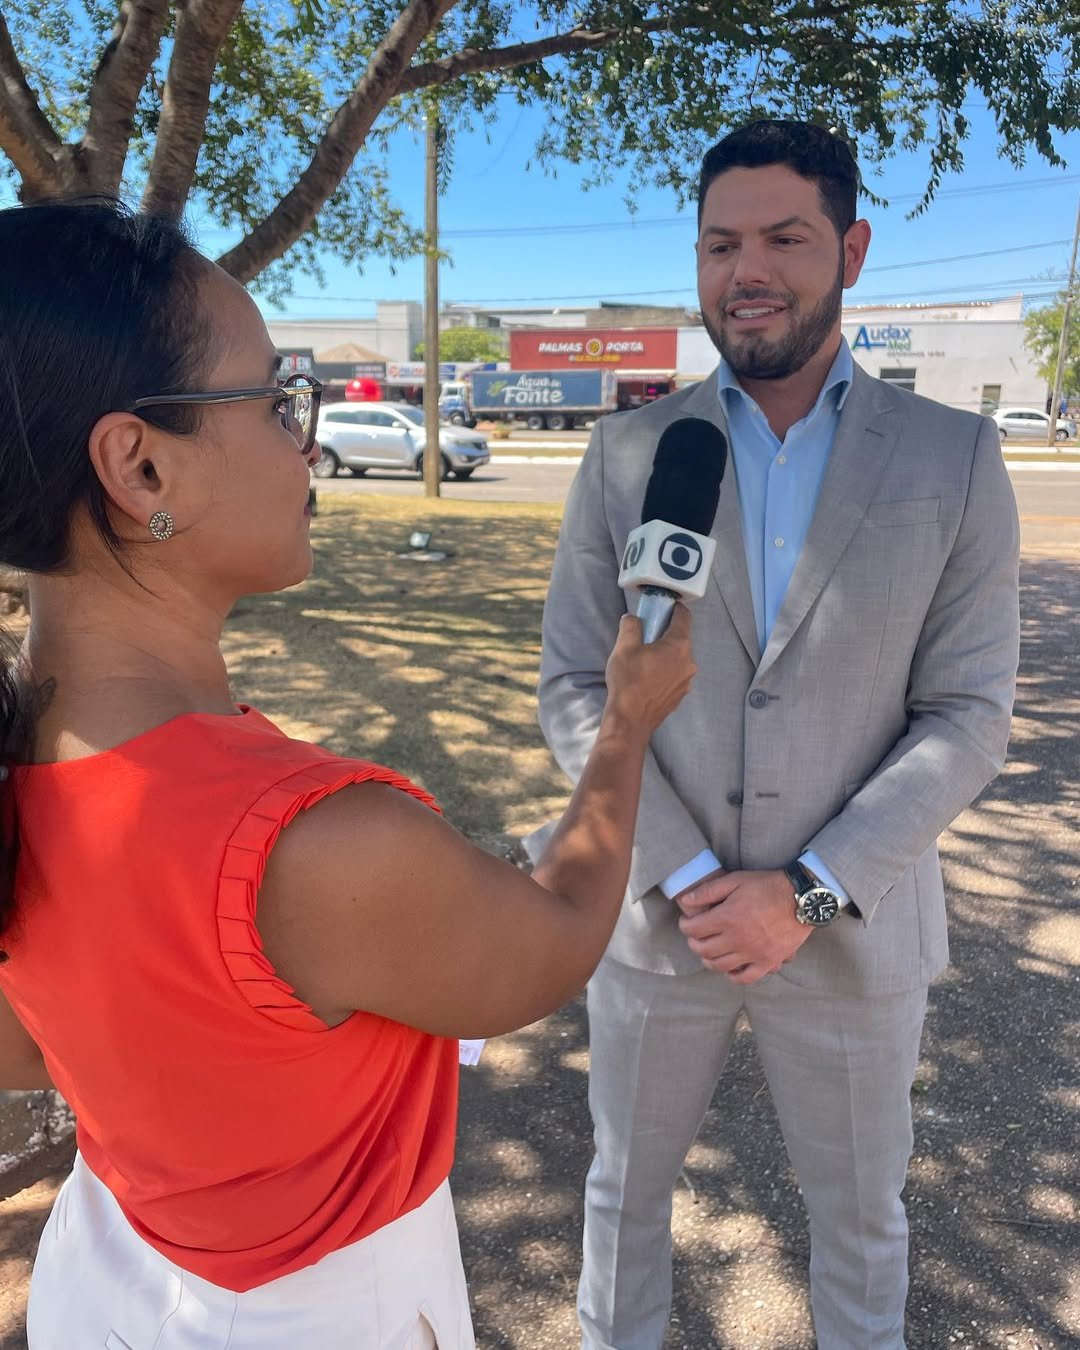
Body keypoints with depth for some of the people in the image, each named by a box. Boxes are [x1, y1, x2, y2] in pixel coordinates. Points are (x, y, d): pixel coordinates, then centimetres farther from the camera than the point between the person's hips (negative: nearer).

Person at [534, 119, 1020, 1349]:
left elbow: (968, 714, -7)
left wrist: (810, 893, -15)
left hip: (852, 925, 0)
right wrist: (685, 877, -14)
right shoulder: (625, 454, -3)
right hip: (656, 912, 1)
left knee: (860, 1217, 21)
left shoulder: (954, 460, -4)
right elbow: (575, 688, -5)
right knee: (626, 1185, 22)